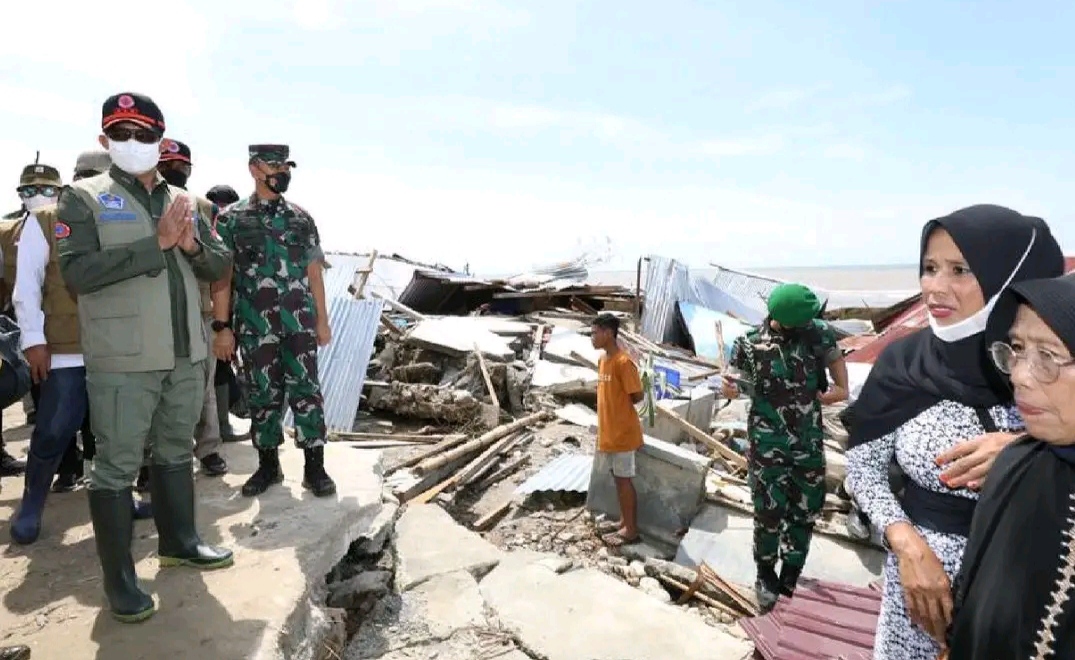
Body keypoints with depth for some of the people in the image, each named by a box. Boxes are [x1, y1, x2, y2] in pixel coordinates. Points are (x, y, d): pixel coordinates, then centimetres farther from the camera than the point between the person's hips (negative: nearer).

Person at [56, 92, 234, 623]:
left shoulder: (183, 201, 12)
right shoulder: (83, 198, -2)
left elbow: (220, 265, 10)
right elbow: (77, 272, -15)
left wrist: (193, 245, -11)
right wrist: (156, 243, -20)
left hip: (185, 356, 5)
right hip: (122, 361, -5)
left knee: (176, 452, 17)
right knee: (116, 468, 3)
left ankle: (179, 542, 34)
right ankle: (119, 581, 15)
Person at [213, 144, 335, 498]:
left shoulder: (301, 218, 8)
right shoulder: (231, 218, 2)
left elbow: (314, 272, 9)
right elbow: (221, 275, 0)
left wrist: (322, 320, 6)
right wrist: (222, 327, -5)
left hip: (300, 323, 1)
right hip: (255, 325, -1)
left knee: (306, 391, 0)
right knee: (263, 396, 8)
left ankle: (315, 467, 8)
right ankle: (268, 465, 23)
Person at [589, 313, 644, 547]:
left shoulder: (623, 362, -19)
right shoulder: (603, 360, 9)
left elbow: (637, 396, -17)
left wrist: (621, 406, -2)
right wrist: (603, 428, 13)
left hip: (622, 432, -8)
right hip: (608, 431, 9)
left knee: (624, 479, 1)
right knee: (617, 477, 16)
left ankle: (632, 530, 12)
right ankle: (624, 522, 29)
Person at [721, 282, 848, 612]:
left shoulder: (816, 332, -6)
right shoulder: (749, 343, -12)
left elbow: (835, 357, 12)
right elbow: (732, 384, -3)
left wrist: (842, 388, -2)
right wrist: (729, 387, -23)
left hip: (809, 444, 3)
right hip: (767, 446, -3)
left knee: (805, 513, 11)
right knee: (769, 513, 1)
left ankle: (790, 581, 30)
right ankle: (765, 577, 25)